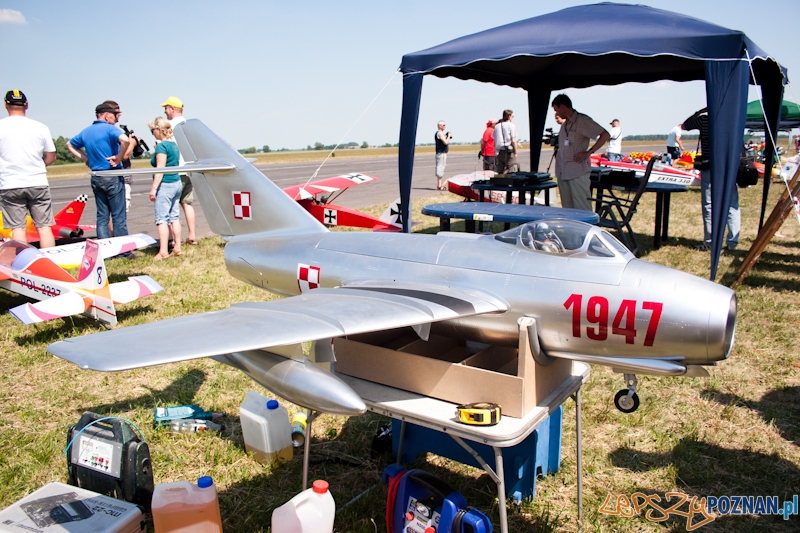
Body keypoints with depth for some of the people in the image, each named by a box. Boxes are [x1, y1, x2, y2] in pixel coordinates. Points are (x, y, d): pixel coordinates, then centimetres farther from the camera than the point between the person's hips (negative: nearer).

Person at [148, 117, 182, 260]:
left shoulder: (162, 146, -14)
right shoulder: (174, 144, 12)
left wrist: (153, 188, -19)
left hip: (165, 185, -9)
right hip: (177, 183, 9)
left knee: (162, 219, -5)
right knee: (174, 217, 12)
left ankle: (163, 251, -6)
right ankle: (177, 248, 16)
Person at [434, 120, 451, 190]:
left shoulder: (440, 133, 20)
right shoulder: (440, 133, -13)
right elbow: (445, 142, -21)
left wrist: (447, 137, 13)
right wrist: (448, 136, -6)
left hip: (443, 153, 11)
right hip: (441, 153, -11)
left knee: (440, 169, 11)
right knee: (440, 168, -11)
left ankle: (439, 185, 15)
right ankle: (439, 185, -12)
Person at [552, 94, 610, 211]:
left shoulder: (582, 120, -6)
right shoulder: (564, 124, 17)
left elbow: (605, 135, -11)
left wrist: (588, 152, -14)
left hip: (578, 172, -8)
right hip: (563, 172, 8)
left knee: (582, 209, -8)